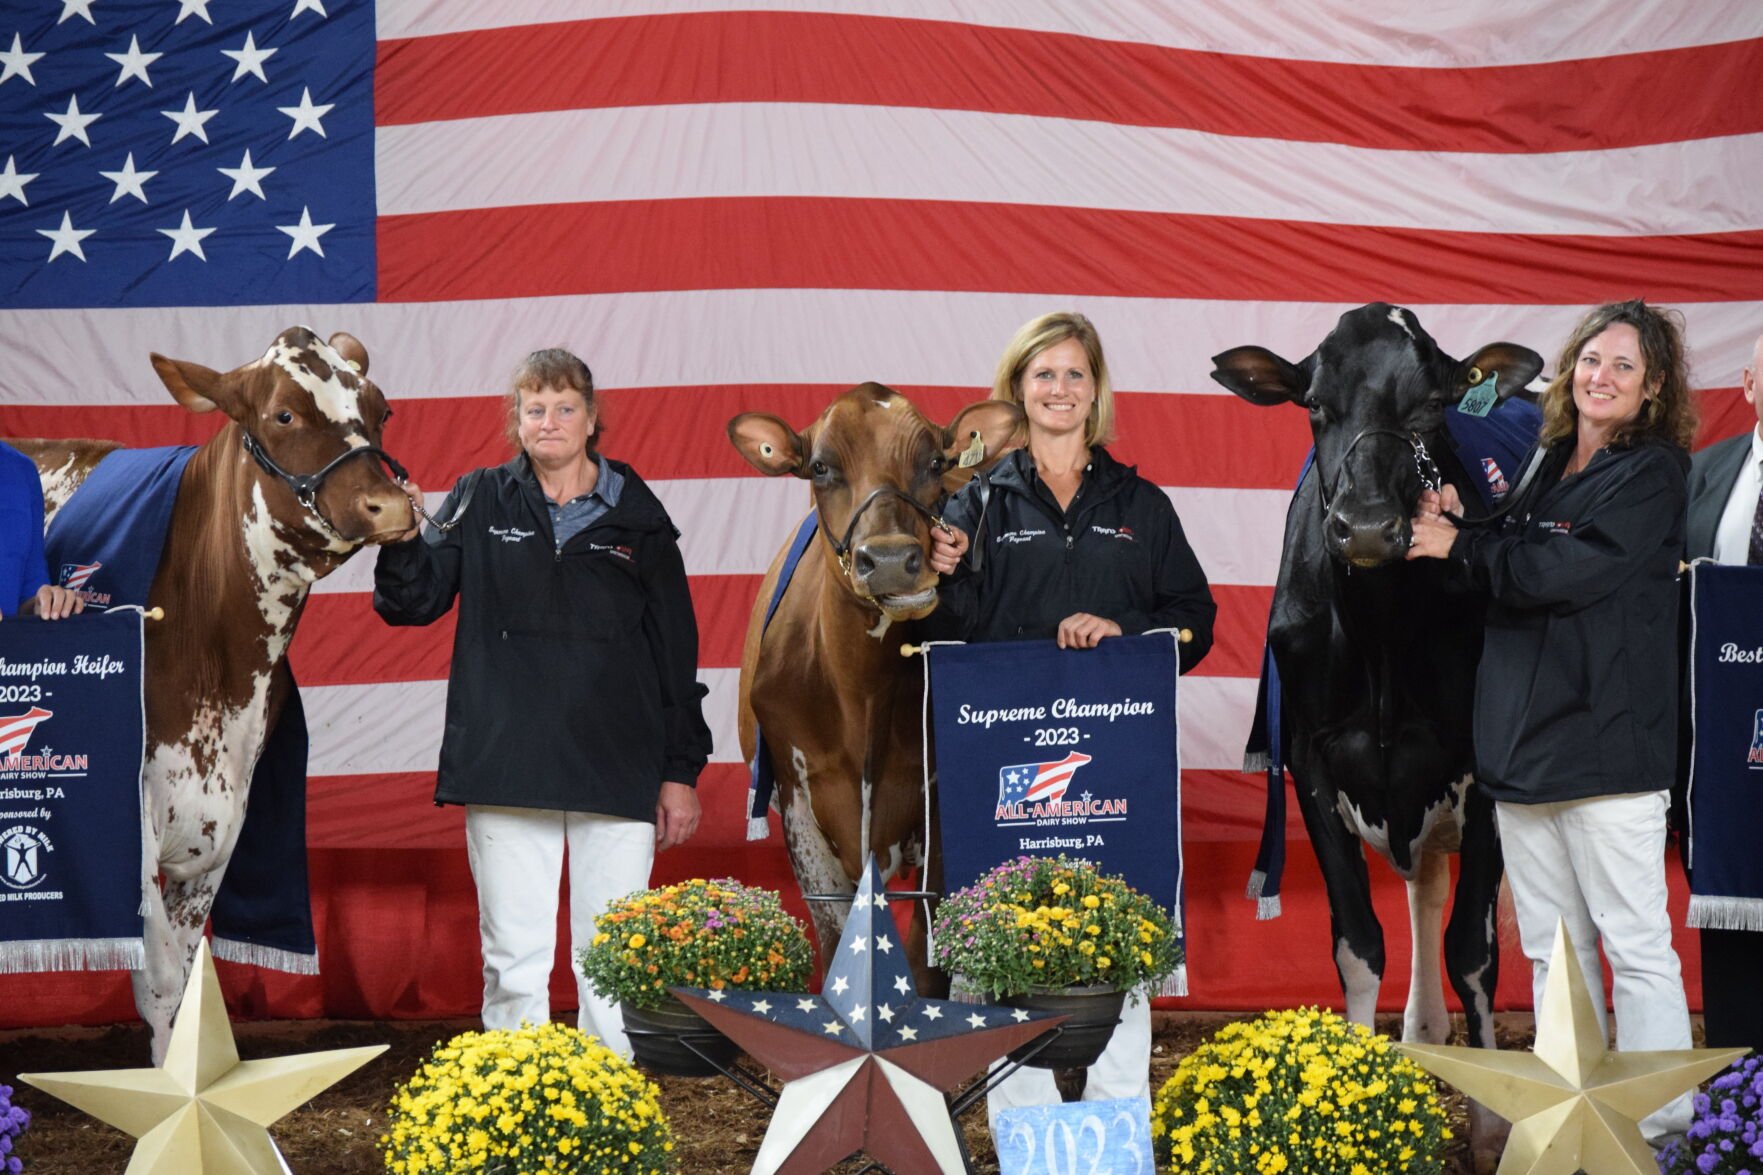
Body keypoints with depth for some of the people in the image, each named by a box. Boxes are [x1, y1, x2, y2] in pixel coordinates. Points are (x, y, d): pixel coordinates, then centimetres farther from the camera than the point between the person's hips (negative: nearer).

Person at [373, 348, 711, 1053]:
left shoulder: (636, 515, 7)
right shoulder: (481, 504, 8)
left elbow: (676, 650, 8)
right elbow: (413, 604, 4)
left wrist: (681, 770, 6)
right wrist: (403, 541, -16)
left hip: (618, 775, 0)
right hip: (506, 770, 0)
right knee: (514, 960, 2)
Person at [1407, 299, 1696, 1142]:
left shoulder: (1651, 474, -6)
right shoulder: (1548, 465, 17)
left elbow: (1568, 571, -17)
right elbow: (1513, 571, 20)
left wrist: (1460, 548, -7)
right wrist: (1459, 524, 1)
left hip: (1606, 741, -8)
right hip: (1522, 740, 8)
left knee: (1635, 945, -6)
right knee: (1552, 948, 11)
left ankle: (1662, 1126, -2)